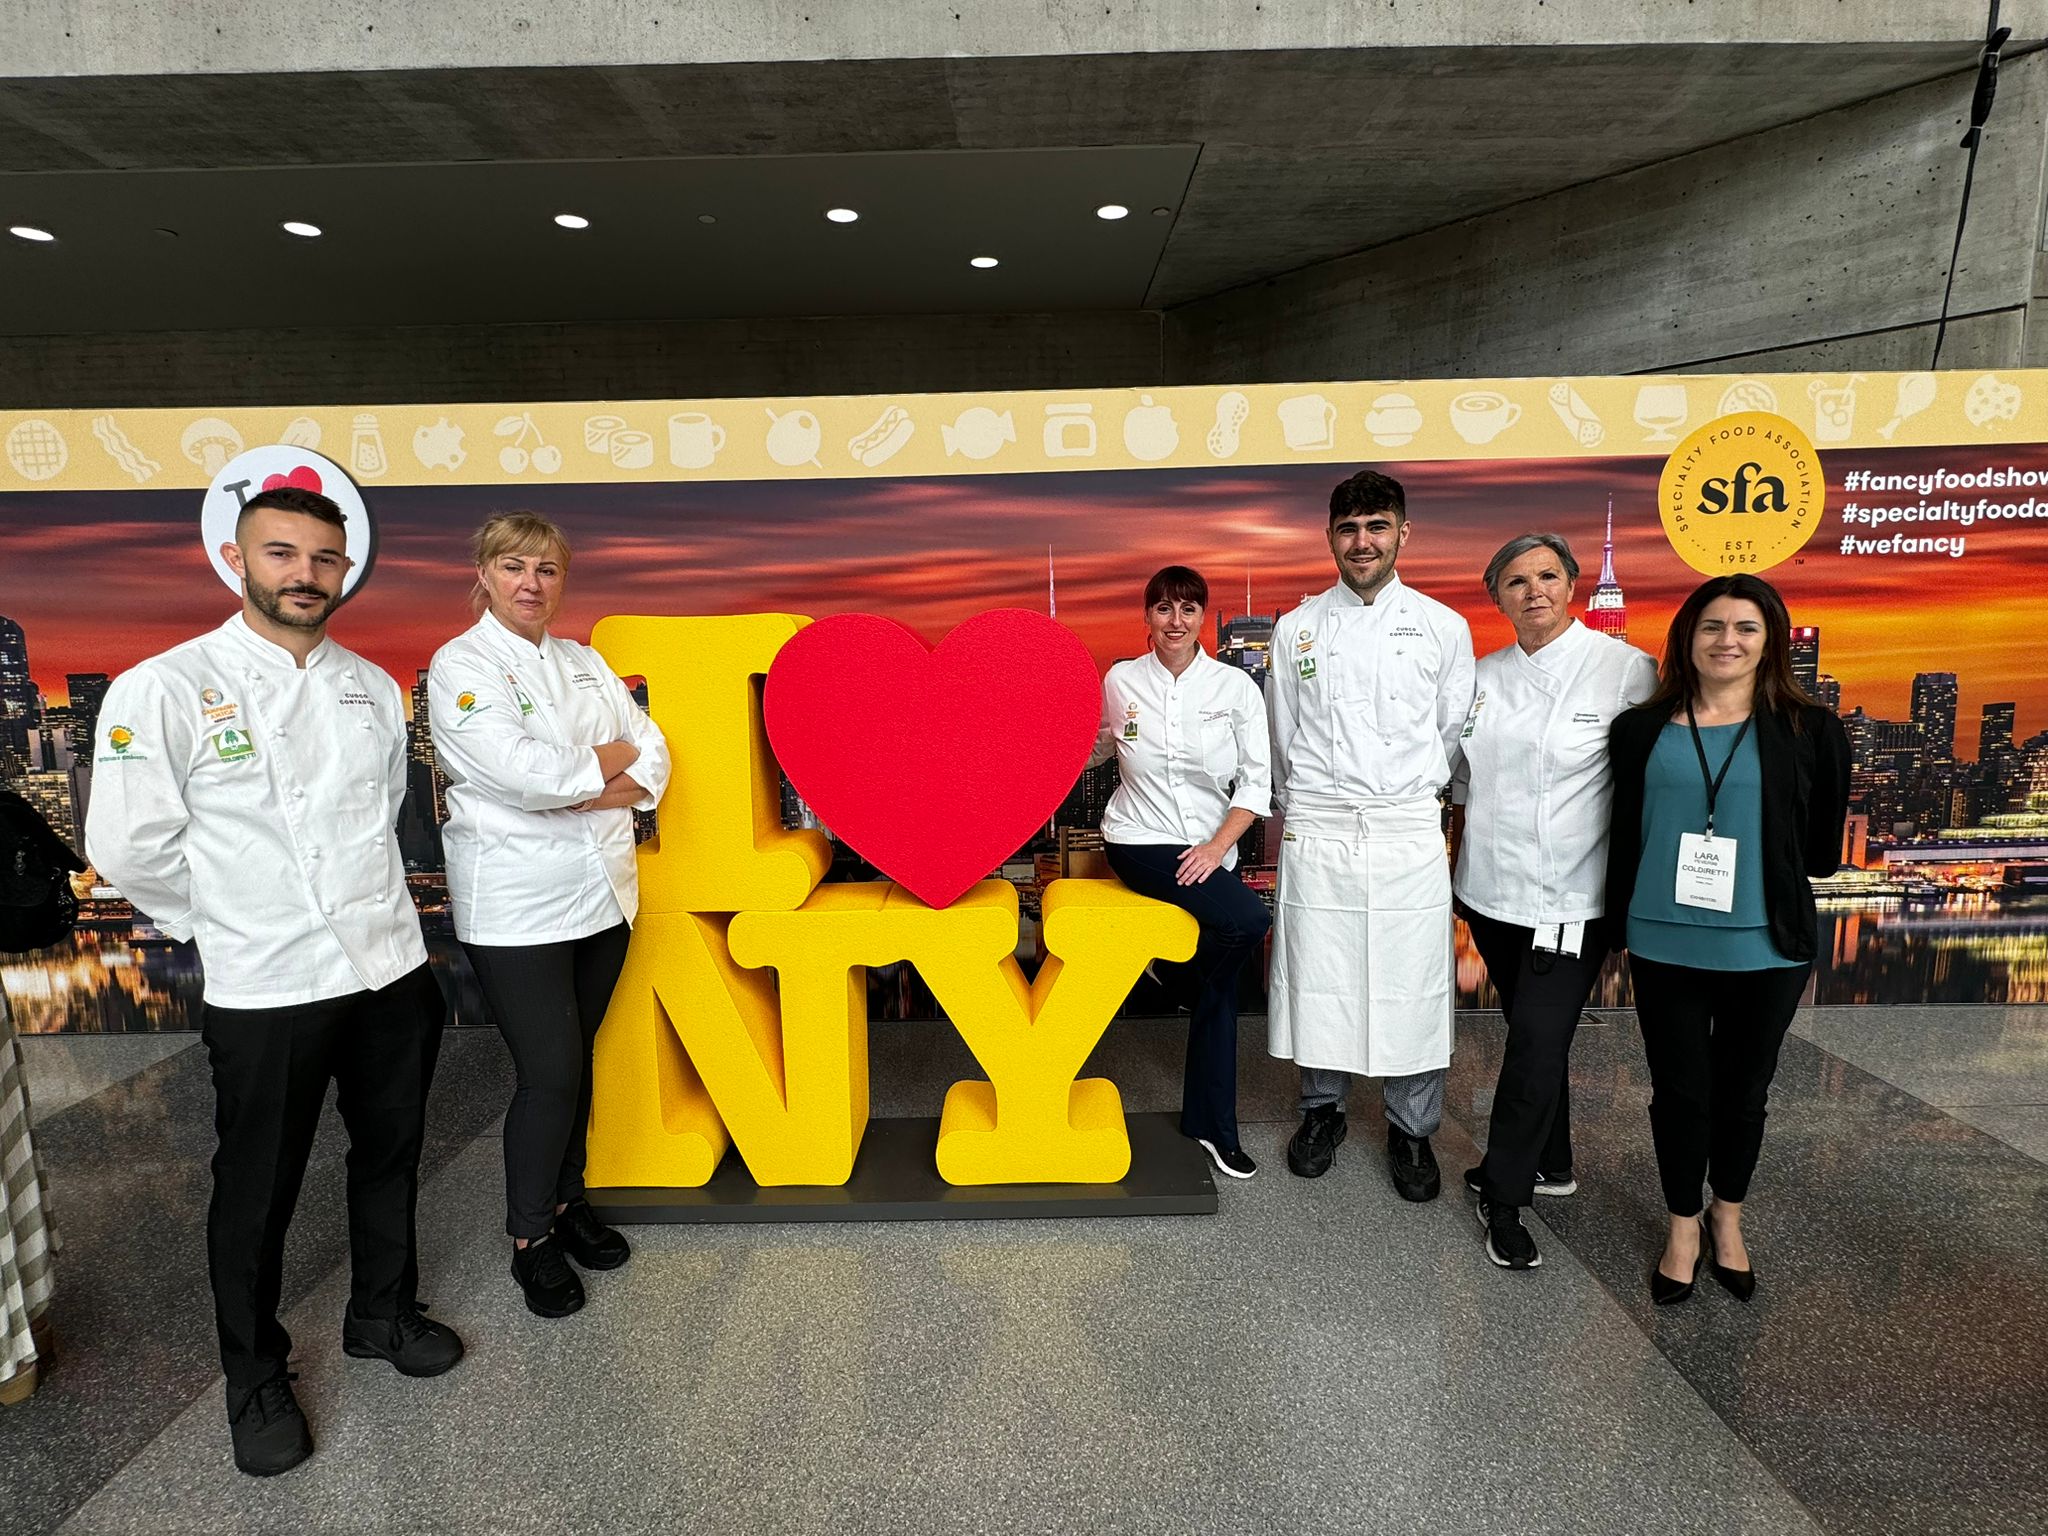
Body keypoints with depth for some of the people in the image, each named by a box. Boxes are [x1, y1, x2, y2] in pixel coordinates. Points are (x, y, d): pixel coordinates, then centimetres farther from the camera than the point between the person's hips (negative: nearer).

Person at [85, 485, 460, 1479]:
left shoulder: (372, 687, 4)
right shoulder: (164, 690, -12)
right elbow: (129, 848, -9)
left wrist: (367, 908, 15)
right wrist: (229, 923, 2)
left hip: (391, 967, 5)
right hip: (267, 989, -4)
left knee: (390, 1156, 20)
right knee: (258, 1192, 13)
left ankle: (382, 1314, 43)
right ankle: (255, 1378, 37)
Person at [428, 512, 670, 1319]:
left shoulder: (584, 662, 12)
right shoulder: (460, 665, -6)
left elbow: (651, 759, 5)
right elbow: (523, 771, -21)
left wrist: (581, 794, -12)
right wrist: (611, 757, -7)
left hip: (602, 891, 5)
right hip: (516, 907, -5)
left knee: (576, 1060, 14)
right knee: (548, 1072, -2)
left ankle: (566, 1200, 34)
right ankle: (531, 1239, 19)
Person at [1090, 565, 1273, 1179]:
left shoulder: (1235, 686, -1)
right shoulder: (1121, 680, 0)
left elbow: (1257, 779, -3)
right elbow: (1094, 749, 16)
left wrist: (1217, 846, -15)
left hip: (1209, 849, 3)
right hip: (1140, 841, -2)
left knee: (1221, 984, 5)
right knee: (1249, 921, -26)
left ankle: (1211, 1126, 21)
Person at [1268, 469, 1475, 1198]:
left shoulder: (1443, 628, 3)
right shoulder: (1297, 628, 6)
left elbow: (1453, 737, 10)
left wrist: (1410, 797, 9)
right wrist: (1299, 813, 10)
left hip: (1408, 831, 0)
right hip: (1316, 831, 1)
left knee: (1411, 986, 5)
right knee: (1317, 977, 8)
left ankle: (1412, 1131, 25)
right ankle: (1322, 1110, 30)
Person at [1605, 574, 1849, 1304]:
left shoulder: (1810, 732, -2)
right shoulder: (1641, 729, 0)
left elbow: (1821, 850, 4)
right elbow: (1623, 835, 3)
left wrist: (1757, 866, -1)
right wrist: (1620, 918, 2)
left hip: (1766, 948, 0)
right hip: (1665, 944, 0)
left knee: (1742, 1089, 17)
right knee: (1679, 1090, 11)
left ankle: (1727, 1220, 40)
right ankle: (1684, 1229, 32)